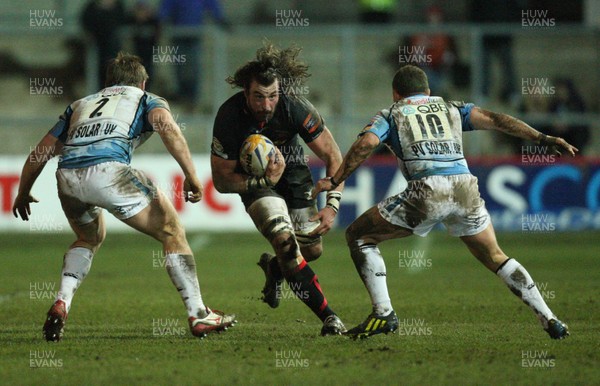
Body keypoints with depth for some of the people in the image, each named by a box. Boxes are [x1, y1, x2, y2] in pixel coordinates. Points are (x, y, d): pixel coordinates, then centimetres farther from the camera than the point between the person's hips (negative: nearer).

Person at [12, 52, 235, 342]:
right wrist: (191, 174, -4)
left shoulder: (81, 104, 36)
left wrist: (23, 194, 49)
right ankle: (198, 316, 8)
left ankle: (60, 305, 15)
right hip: (108, 170, -5)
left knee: (89, 239, 33)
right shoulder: (147, 99, 25)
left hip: (66, 175, 5)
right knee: (172, 233, 12)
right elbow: (167, 126, 1)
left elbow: (40, 154, 35)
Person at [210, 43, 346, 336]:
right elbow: (222, 181, -20)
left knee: (312, 250, 2)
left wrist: (332, 205, -26)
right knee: (286, 242, -25)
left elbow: (332, 156, -18)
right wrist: (265, 181, -34)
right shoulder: (229, 117, -30)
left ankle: (273, 268, 39)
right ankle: (329, 318, -22)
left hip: (291, 170, 3)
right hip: (253, 177, -3)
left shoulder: (295, 106, -29)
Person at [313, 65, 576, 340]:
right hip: (465, 187, 4)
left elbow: (365, 144, 1)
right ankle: (549, 320, 18)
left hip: (426, 191, -4)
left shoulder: (389, 115, 21)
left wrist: (334, 181, 5)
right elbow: (493, 120, 14)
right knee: (495, 258, 23)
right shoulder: (451, 109, 28)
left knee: (358, 235, 14)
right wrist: (543, 138, 10)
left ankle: (383, 314, 5)